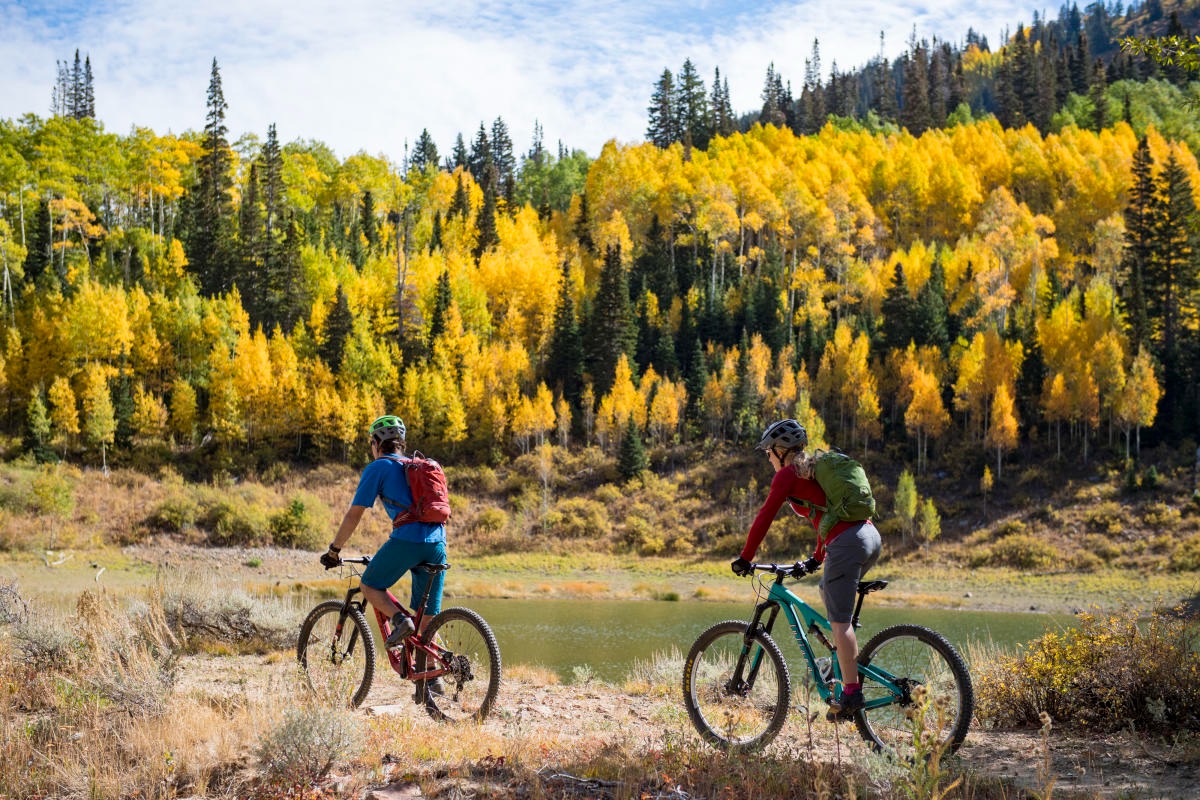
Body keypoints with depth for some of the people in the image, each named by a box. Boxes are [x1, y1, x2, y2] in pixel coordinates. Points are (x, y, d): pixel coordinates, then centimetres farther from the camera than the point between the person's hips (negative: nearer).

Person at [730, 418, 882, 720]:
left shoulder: (788, 474, 1)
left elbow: (764, 517, -2)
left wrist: (745, 558, 4)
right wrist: (817, 558, 38)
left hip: (847, 543, -9)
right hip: (871, 536, 9)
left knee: (839, 620, -5)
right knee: (828, 593, 28)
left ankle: (851, 693, -8)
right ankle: (848, 663, 25)